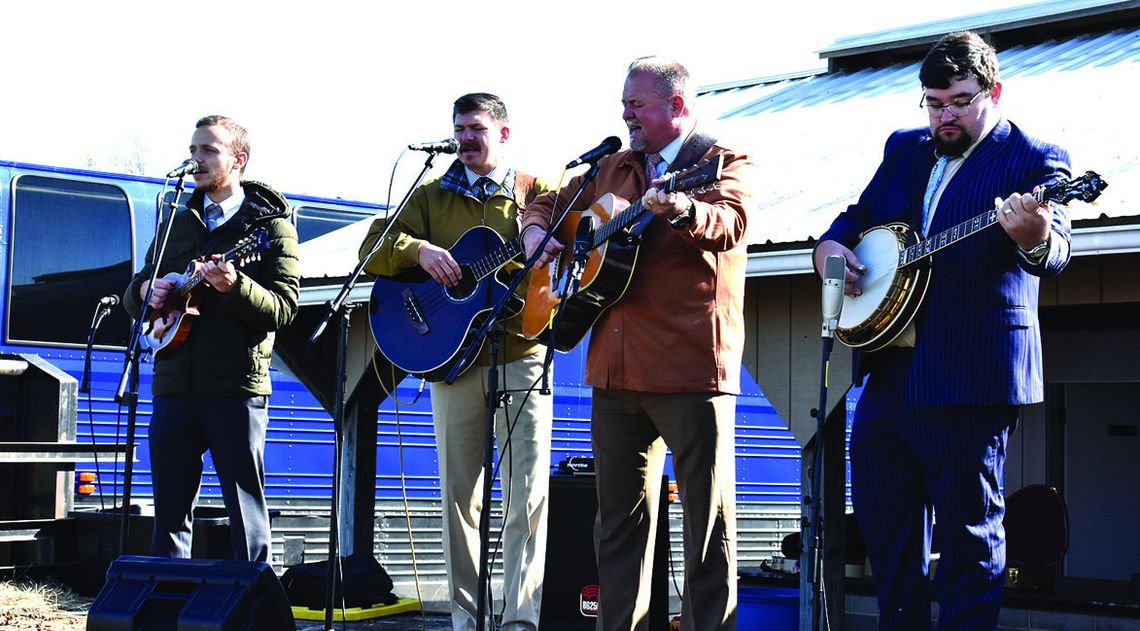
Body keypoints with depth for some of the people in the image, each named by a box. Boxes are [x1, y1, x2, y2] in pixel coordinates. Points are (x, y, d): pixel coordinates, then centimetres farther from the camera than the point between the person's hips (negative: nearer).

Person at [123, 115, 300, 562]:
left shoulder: (270, 226, 2)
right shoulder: (177, 223, 19)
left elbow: (283, 308, -8)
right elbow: (133, 296, 23)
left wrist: (235, 286, -26)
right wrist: (146, 291, -1)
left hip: (237, 388, -5)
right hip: (174, 384, 5)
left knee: (246, 512, -3)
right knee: (170, 509, 7)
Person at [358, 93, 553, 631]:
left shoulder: (536, 191, 10)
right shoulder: (432, 196, 14)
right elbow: (373, 248, 7)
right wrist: (418, 249, -12)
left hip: (522, 354, -2)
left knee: (528, 494, -8)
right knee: (459, 494, 5)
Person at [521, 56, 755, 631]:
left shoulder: (726, 164, 1)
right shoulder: (610, 170, 19)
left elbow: (728, 223, -20)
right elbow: (545, 206, 31)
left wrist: (684, 211, -42)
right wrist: (537, 235, 8)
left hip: (693, 368, -6)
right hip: (616, 369, 6)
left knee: (708, 517, -4)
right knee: (619, 518, 9)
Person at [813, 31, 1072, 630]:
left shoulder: (1033, 159, -6)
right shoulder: (904, 149, 14)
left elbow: (1054, 253, -19)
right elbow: (858, 214, 23)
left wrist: (1036, 238, -42)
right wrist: (830, 245, 1)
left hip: (968, 374, -7)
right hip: (888, 367, 7)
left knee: (967, 524, -2)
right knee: (879, 508, 15)